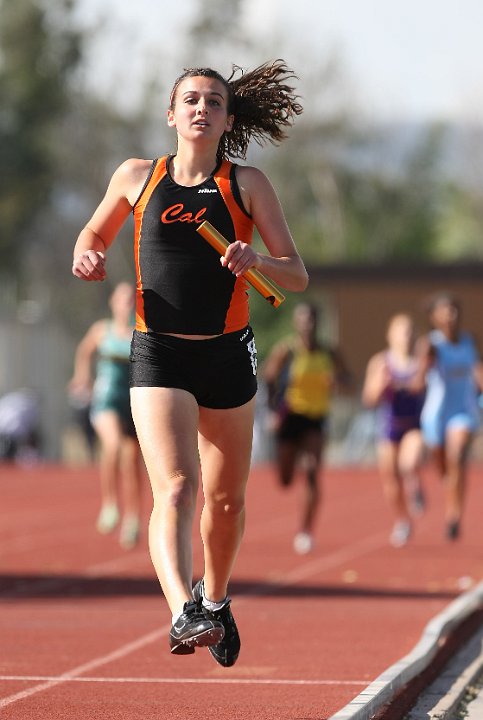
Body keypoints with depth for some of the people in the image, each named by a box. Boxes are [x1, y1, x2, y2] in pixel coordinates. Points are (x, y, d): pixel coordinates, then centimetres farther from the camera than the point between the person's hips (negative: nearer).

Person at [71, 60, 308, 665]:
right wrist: (88, 256, -2)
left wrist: (256, 259, -21)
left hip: (228, 355, 2)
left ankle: (214, 598, 41)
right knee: (175, 489, -21)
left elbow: (297, 277, 0)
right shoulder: (137, 177, 4)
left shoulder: (247, 184, 3)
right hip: (158, 356, -2)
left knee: (225, 499, 15)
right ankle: (183, 614, -37)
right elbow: (94, 234, 22)